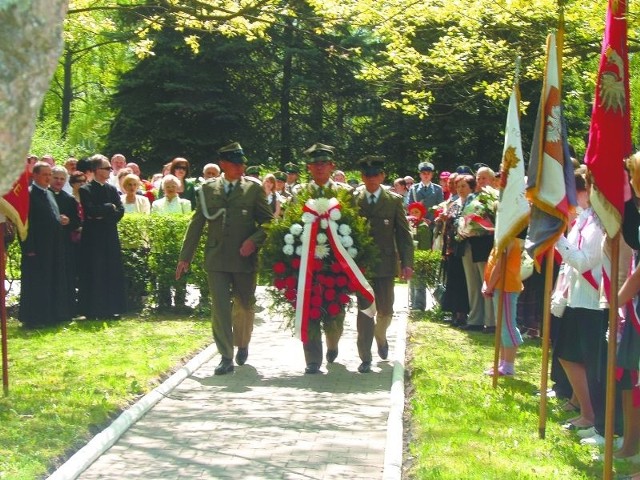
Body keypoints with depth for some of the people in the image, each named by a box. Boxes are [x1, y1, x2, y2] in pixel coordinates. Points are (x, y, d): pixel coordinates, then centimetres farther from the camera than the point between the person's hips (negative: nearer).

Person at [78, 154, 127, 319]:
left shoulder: (112, 189, 11)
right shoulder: (85, 190, -4)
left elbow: (120, 211, 2)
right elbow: (91, 210, -18)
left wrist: (102, 215, -11)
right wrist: (110, 208, -7)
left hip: (110, 238, 5)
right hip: (92, 237, -5)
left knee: (112, 273, 5)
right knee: (93, 274, -2)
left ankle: (110, 309, 11)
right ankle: (92, 311, 3)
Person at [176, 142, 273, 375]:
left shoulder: (253, 189, 4)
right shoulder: (207, 189, 7)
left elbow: (267, 221, 5)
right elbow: (196, 224, 10)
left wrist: (254, 241, -13)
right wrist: (185, 257, 7)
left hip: (245, 258, 0)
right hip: (216, 259, 0)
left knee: (245, 306, 12)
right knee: (220, 308, -6)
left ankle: (242, 345, 37)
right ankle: (226, 357, -3)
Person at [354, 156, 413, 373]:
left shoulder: (394, 201, 3)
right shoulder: (353, 201, 3)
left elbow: (403, 234, 2)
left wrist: (407, 263, -6)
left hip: (385, 263, 1)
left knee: (385, 310, 9)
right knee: (364, 310, -3)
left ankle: (380, 337, 41)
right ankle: (365, 358, 2)